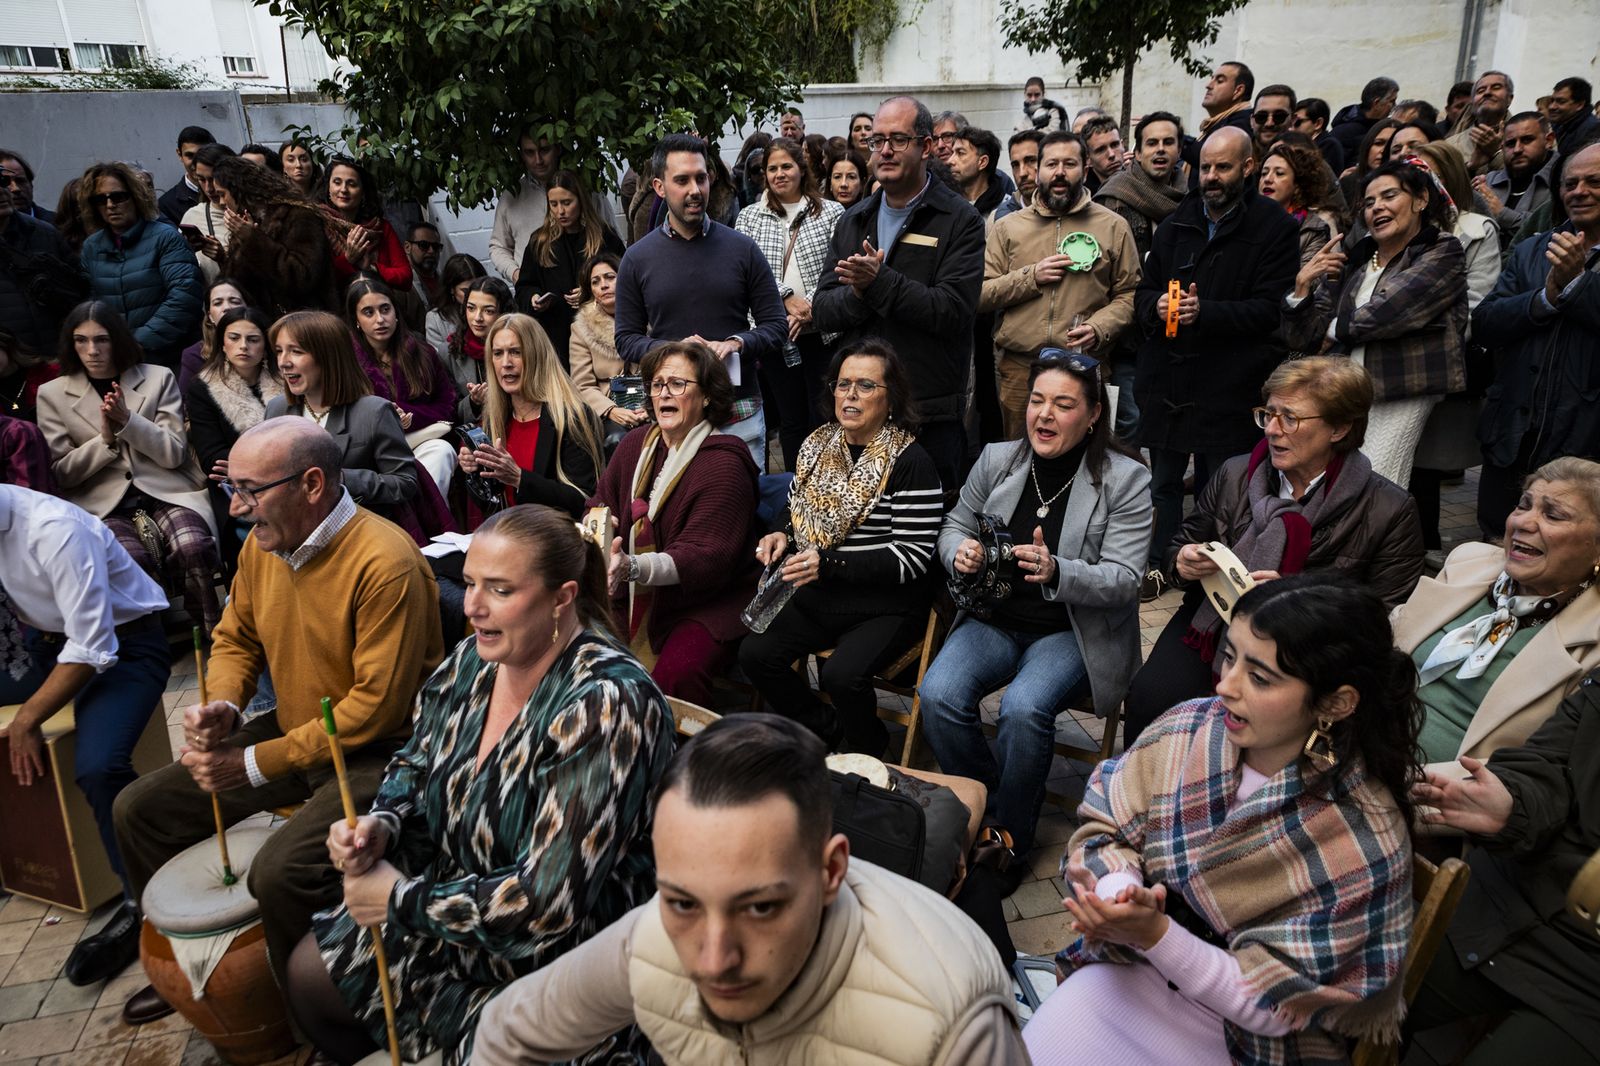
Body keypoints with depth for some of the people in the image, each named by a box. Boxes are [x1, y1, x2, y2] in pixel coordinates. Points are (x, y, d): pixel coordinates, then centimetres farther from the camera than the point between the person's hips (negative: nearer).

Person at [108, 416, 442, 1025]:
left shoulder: (384, 563, -26)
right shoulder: (263, 543, 0)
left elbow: (376, 708, -24)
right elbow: (236, 639, 16)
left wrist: (256, 764, -19)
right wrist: (221, 706, -6)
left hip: (374, 753, -9)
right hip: (289, 731, 9)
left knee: (279, 870, -29)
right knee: (139, 809, 11)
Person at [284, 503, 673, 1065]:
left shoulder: (607, 705, -32)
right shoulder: (474, 660, -7)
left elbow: (549, 904, -32)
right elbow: (415, 764, 10)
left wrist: (402, 900, -21)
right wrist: (381, 825, -12)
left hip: (560, 962, -7)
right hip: (452, 902, 8)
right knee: (307, 974, 15)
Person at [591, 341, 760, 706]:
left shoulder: (724, 463, -12)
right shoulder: (636, 444, 10)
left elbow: (705, 557, -20)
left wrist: (634, 567, -34)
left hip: (707, 604, -6)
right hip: (634, 599, 6)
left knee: (674, 675, -31)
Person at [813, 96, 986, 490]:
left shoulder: (961, 221, -4)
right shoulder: (853, 221, 12)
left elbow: (952, 312, -17)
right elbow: (822, 312, 5)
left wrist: (879, 281, -22)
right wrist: (858, 292, -16)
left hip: (930, 418, -5)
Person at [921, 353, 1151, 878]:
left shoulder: (1126, 479, -7)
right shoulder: (996, 460, 3)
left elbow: (1122, 578, -12)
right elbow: (955, 525, 16)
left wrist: (1056, 571, -31)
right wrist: (959, 553, -10)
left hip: (1072, 632, -3)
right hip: (995, 619, 4)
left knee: (1023, 708, -31)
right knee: (938, 695, -24)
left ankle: (1010, 840, -5)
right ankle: (983, 814, 2)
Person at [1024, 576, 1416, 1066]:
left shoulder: (1364, 844, -23)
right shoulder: (1188, 729, -12)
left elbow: (1275, 1004, -18)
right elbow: (1101, 830, -6)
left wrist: (1156, 933, -31)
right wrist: (1118, 893, -27)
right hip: (1136, 968, 4)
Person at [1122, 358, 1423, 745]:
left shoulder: (1390, 510, -4)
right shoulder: (1234, 475, 6)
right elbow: (1175, 548, 17)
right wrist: (1181, 564, -8)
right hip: (1213, 623, 3)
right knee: (1151, 698, -25)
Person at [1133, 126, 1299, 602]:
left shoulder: (1274, 227, -3)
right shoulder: (1177, 222, 13)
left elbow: (1270, 309, -12)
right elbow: (1144, 290, 13)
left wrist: (1205, 311, -24)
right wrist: (1156, 305, -11)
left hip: (1230, 381, -4)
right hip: (1167, 375, 4)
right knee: (1163, 479, 14)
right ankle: (1156, 563, 27)